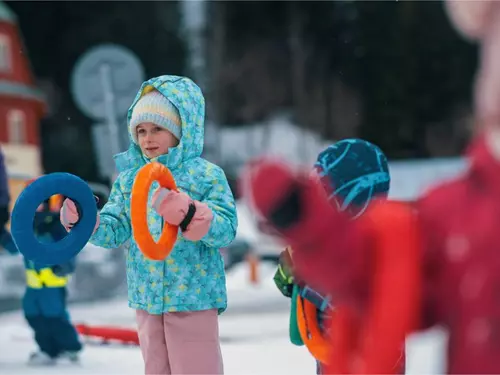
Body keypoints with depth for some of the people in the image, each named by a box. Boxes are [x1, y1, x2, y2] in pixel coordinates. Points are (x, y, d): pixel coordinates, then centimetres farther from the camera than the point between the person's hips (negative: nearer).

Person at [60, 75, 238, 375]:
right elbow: (115, 230, 4)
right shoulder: (129, 179, 7)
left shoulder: (206, 175, -8)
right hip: (147, 298, 5)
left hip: (193, 297, -5)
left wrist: (187, 213, -32)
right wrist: (83, 221, -13)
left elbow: (227, 229, -17)